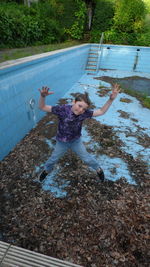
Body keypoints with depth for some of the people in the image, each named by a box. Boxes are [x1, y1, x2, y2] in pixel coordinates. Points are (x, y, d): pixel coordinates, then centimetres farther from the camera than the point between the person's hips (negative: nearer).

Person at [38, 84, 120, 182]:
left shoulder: (85, 113, -23)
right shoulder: (63, 109, -30)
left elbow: (101, 111, -17)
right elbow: (42, 107, -26)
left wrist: (111, 99, -30)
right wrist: (43, 96, -48)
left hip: (76, 141, 1)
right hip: (61, 142, -1)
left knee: (87, 158, 17)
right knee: (53, 159, 22)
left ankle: (98, 169, 47)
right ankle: (46, 170, 55)